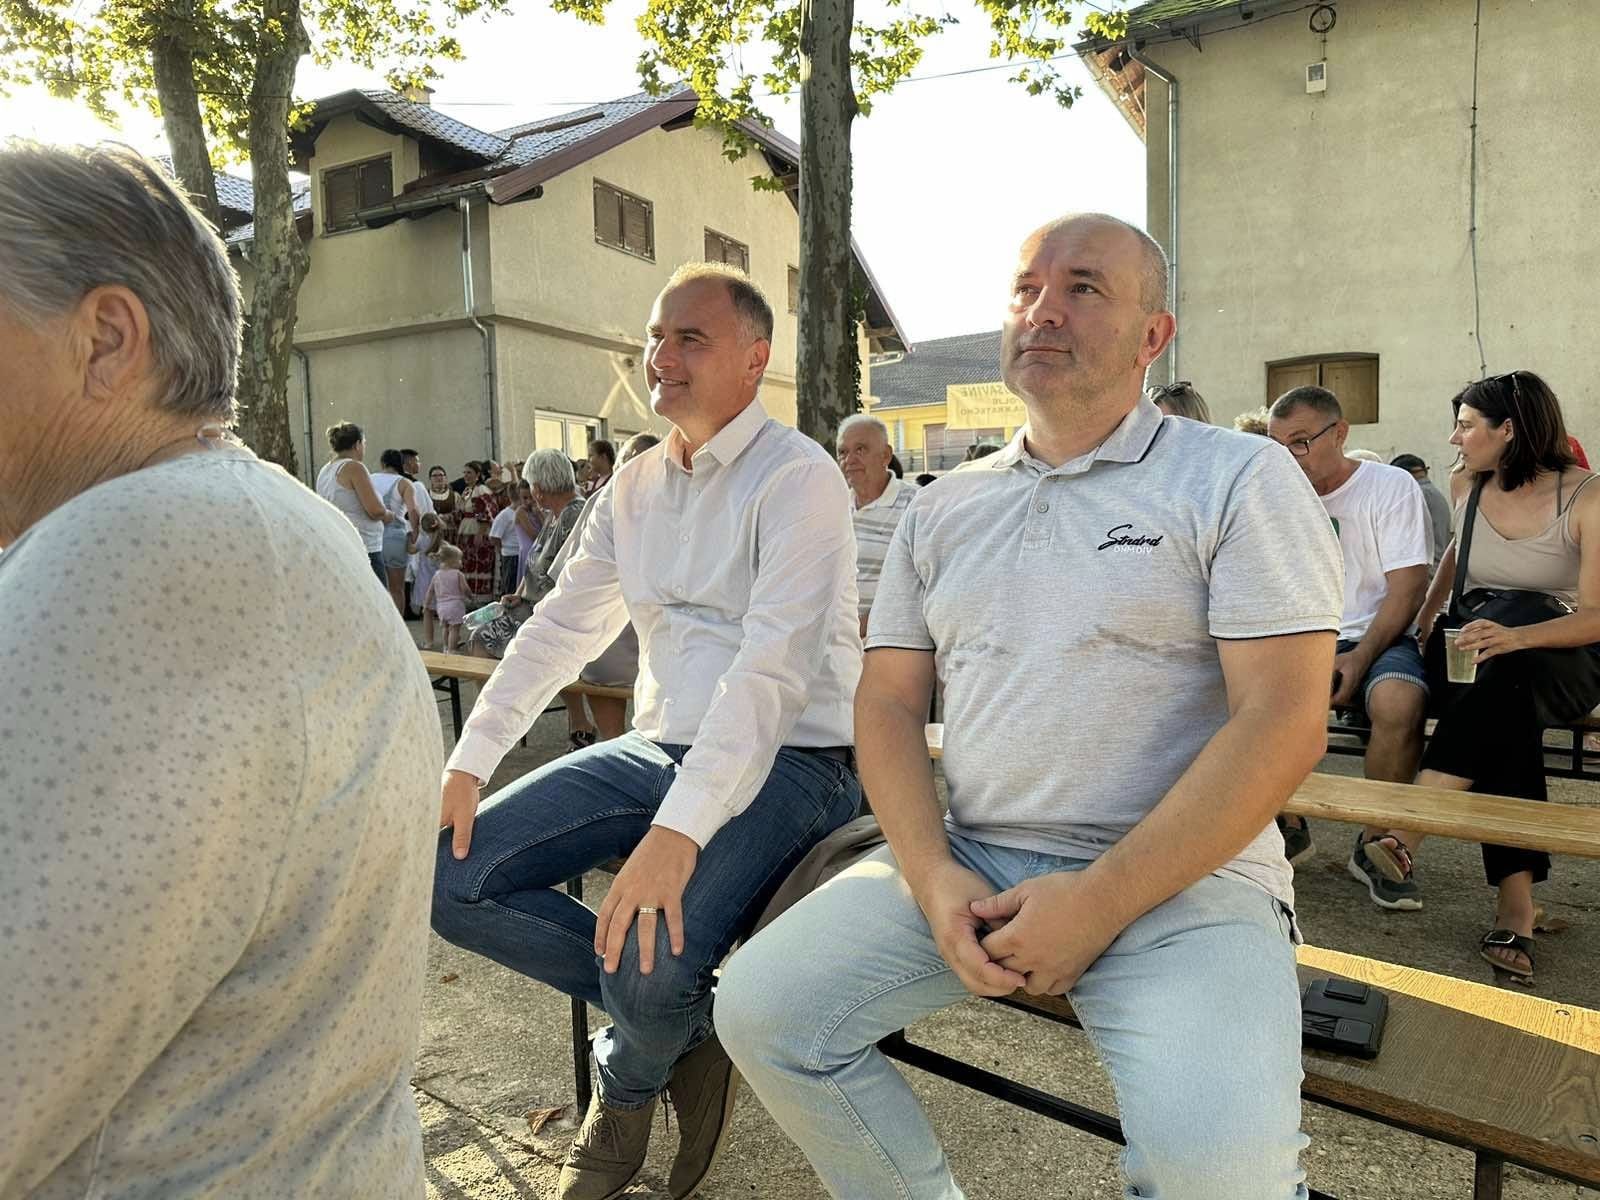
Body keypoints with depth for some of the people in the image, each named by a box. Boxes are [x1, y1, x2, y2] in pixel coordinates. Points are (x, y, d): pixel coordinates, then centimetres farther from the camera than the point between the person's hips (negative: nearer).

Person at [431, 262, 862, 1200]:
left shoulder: (797, 477, -11)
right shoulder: (635, 487, 12)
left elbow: (773, 669, -23)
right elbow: (559, 629, 12)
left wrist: (680, 827, -31)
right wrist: (468, 764, 3)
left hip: (788, 761, -7)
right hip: (663, 746, 7)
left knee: (651, 967, -28)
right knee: (451, 877, -6)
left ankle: (628, 1087, 12)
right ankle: (688, 1016, 5)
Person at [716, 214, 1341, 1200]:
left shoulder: (1239, 480, -2)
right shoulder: (944, 508, 12)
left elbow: (1283, 722, -11)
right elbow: (888, 702, 9)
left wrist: (1099, 903, -16)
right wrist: (934, 878, -8)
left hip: (1176, 875, -4)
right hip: (965, 863, 5)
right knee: (761, 1008, -10)